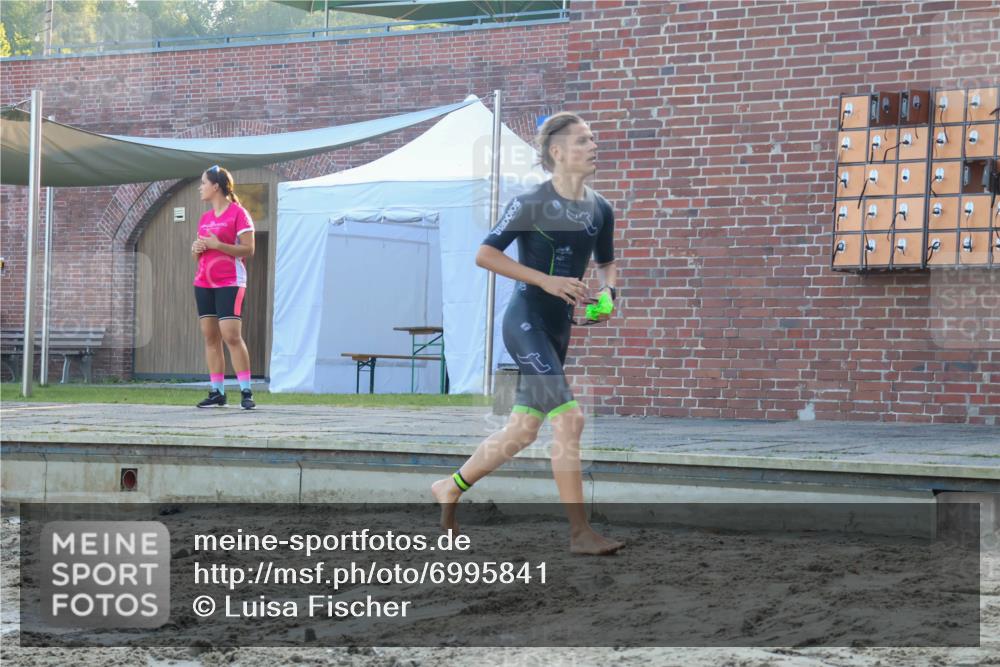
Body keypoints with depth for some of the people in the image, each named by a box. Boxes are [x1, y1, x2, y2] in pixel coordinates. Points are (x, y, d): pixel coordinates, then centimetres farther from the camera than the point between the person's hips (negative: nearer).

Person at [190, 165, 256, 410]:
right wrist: (196, 249, 0)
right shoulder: (205, 217, 16)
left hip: (229, 282, -7)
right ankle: (217, 392, 6)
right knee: (210, 337, 3)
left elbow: (248, 250, -10)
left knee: (231, 335, -14)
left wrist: (217, 245, -17)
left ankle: (246, 392, -11)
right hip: (204, 282, 7)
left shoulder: (238, 213, -5)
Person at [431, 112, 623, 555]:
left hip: (558, 328, 8)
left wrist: (608, 293, -1)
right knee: (568, 418, -16)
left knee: (522, 431, 12)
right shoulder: (531, 204, -11)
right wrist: (546, 281, -20)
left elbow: (606, 263, 22)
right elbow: (485, 254, -12)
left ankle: (451, 487, 33)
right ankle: (580, 532, -12)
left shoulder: (599, 210, 7)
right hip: (525, 322, -8)